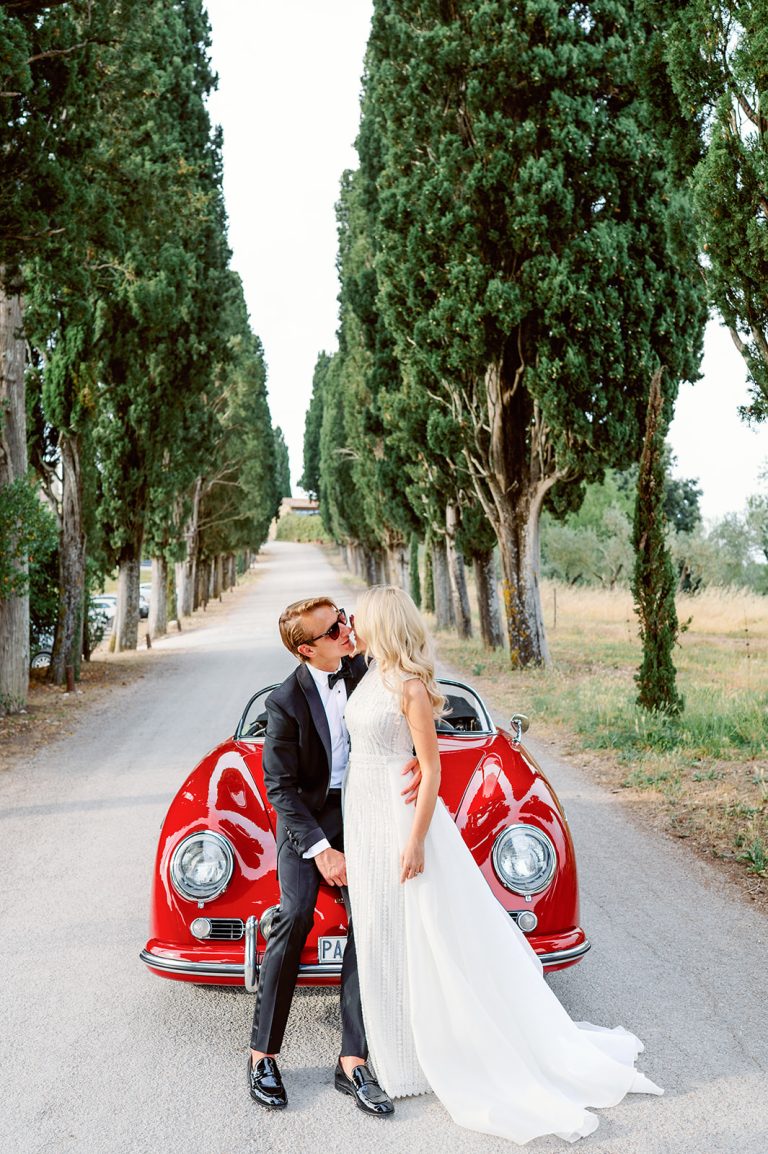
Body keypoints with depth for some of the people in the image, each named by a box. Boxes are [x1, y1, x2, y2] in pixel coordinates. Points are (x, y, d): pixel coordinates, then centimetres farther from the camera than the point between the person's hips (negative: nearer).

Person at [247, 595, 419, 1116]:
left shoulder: (361, 669, -4)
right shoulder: (286, 701, -17)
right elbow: (280, 787, -13)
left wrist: (418, 760, -18)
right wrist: (321, 850, -18)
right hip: (306, 815, -3)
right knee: (295, 917, -18)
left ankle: (353, 1062, 0)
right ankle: (262, 1053, -1)